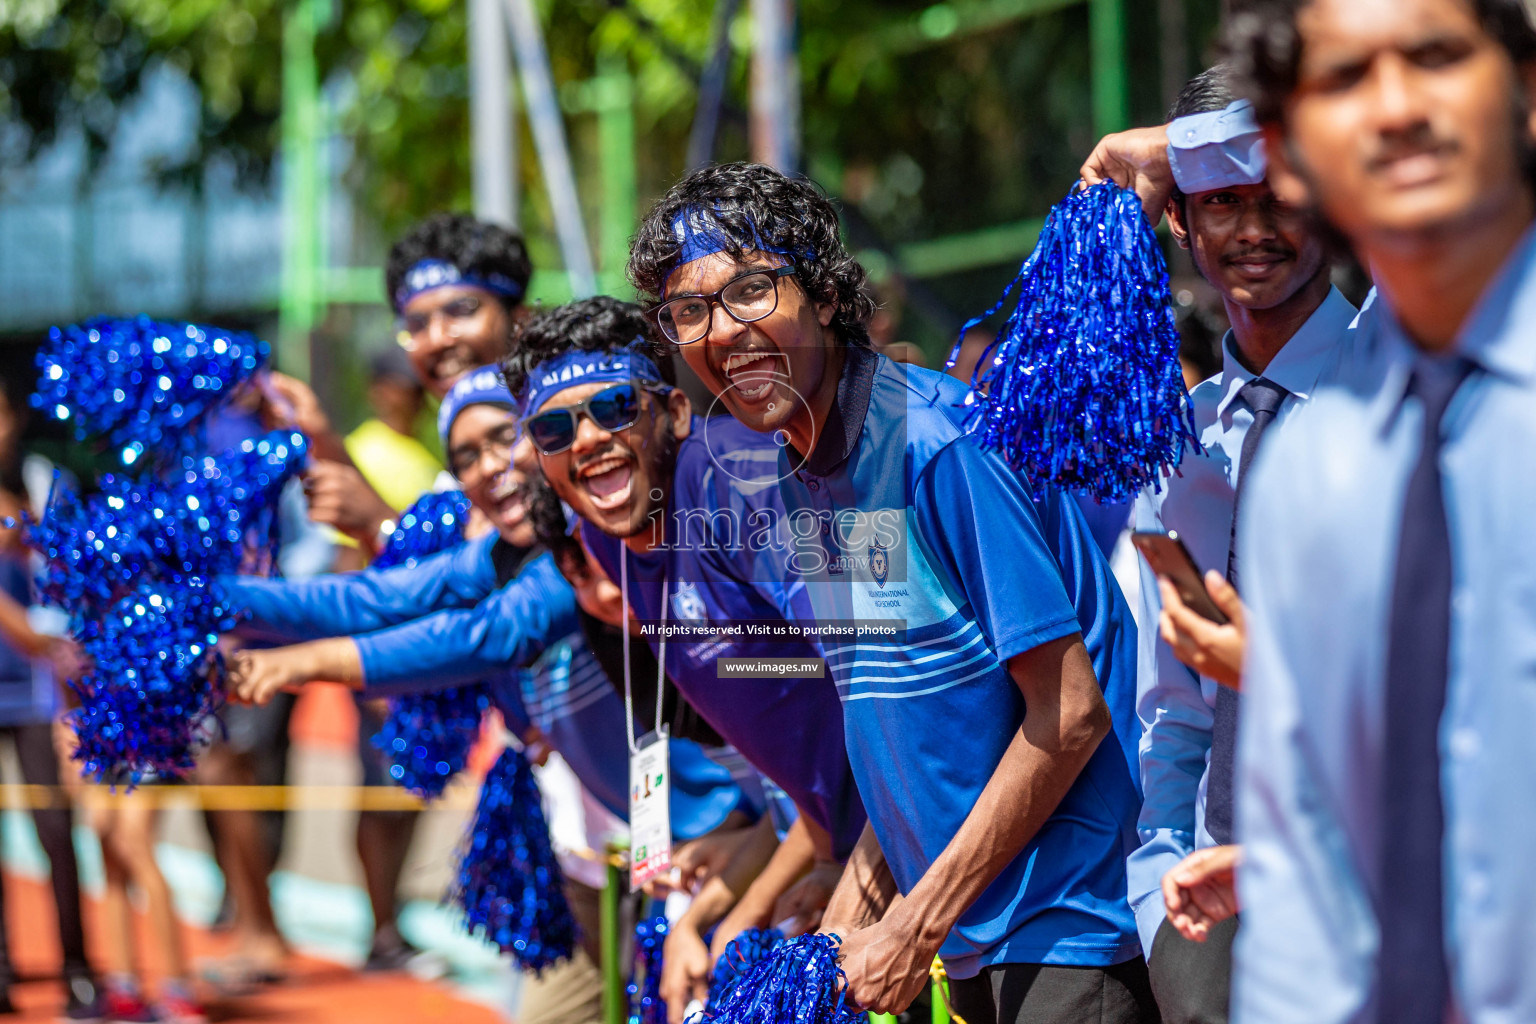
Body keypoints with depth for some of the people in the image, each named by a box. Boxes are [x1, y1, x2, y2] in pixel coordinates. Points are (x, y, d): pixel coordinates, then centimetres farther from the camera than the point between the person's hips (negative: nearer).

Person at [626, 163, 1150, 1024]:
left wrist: (919, 924, -16)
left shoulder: (938, 444, -18)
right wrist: (857, 902, 6)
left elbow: (1070, 713, -19)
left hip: (1074, 923, -8)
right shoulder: (794, 472, 7)